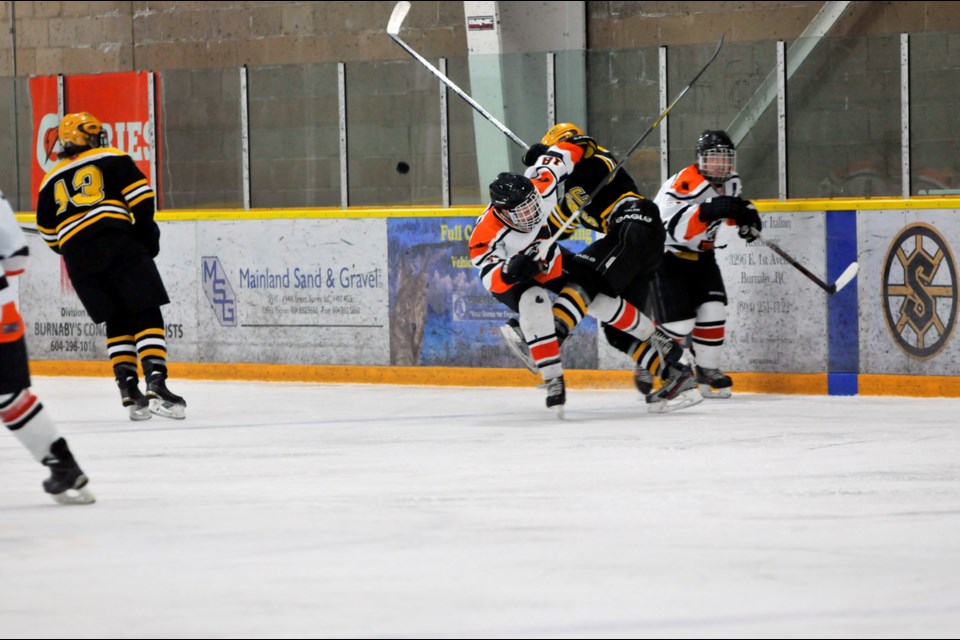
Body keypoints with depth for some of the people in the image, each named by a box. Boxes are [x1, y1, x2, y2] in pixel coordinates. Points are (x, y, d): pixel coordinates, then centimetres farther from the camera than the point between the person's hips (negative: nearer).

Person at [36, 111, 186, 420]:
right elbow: (140, 197, -1)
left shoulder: (51, 181, 24)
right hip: (118, 242, -4)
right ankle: (156, 383, -21)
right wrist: (147, 232, 6)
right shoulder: (111, 159, 11)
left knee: (117, 321, 14)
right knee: (146, 313, -5)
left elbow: (48, 233, 24)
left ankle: (129, 388, 2)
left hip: (76, 254, 4)